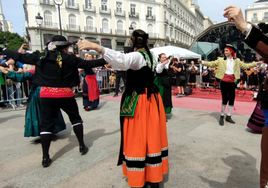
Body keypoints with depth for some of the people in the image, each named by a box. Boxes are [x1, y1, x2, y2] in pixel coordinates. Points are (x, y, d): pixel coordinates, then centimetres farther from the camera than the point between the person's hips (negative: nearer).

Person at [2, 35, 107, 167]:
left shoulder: (40, 56, 3)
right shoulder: (68, 58, -7)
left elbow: (20, 57, 13)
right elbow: (87, 64, -7)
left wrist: (4, 50, 31)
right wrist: (105, 61, 1)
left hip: (46, 95, 3)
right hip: (65, 94, -2)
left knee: (46, 124, 9)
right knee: (75, 119, 17)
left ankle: (45, 158, 13)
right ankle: (82, 146, 24)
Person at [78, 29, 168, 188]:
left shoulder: (137, 56, -15)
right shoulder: (151, 56, 9)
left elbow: (123, 60, -37)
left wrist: (96, 47, -43)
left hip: (138, 102, -8)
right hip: (153, 99, 8)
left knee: (137, 138, 1)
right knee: (152, 135, 13)